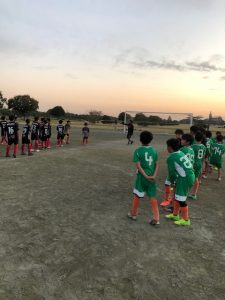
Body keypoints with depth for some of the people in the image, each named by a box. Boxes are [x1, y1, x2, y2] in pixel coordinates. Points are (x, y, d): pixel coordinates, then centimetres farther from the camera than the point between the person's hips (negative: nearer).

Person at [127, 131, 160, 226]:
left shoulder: (138, 151, -9)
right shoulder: (154, 150, 3)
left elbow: (138, 166, -15)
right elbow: (157, 164, -1)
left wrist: (146, 176, -13)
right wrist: (154, 176, -8)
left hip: (142, 177, -3)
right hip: (151, 177, 3)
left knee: (137, 196, 13)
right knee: (153, 197, 8)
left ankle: (133, 214, 29)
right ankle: (156, 218, 8)